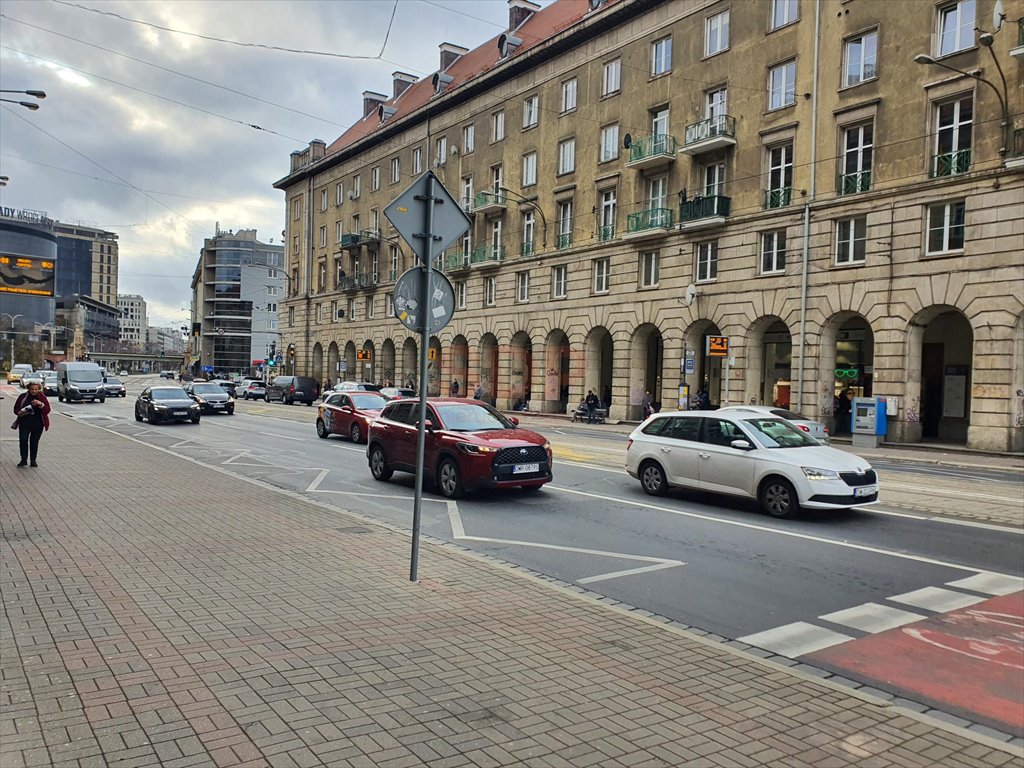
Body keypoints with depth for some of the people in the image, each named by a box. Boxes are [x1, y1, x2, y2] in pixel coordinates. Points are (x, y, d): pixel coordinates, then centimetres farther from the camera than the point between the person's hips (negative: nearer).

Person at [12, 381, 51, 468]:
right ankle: (24, 460, 3)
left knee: (34, 442, 4)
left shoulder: (42, 397, 2)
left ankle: (33, 461, 15)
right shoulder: (23, 396, 4)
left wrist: (41, 404, -22)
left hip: (38, 424, 0)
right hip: (24, 423, 0)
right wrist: (20, 413, -14)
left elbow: (47, 410, -5)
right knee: (23, 440, -11)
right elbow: (16, 408, 8)